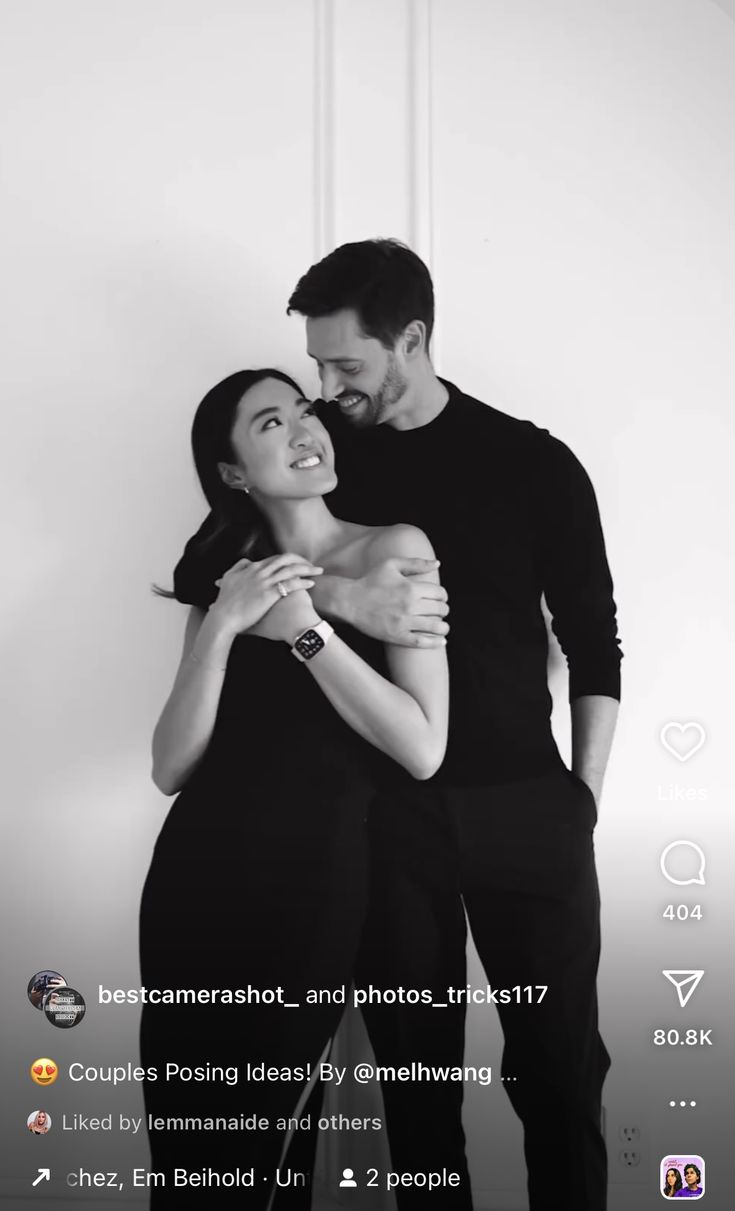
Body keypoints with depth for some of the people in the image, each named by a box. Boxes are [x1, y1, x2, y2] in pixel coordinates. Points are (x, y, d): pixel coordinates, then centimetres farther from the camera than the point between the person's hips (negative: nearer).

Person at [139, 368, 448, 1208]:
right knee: (179, 1139, 14)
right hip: (195, 870, 4)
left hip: (314, 875, -4)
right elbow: (171, 769, 1)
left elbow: (422, 751, -12)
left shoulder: (395, 549, 0)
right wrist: (223, 625, -10)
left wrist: (304, 629, -14)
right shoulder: (224, 582, 11)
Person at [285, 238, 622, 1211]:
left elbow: (594, 645, 4)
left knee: (559, 1059, 4)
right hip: (385, 805, 1)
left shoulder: (534, 463, -1)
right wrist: (335, 595, -23)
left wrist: (581, 802, 1)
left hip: (524, 804, -1)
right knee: (414, 1057, 8)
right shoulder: (322, 443, 4)